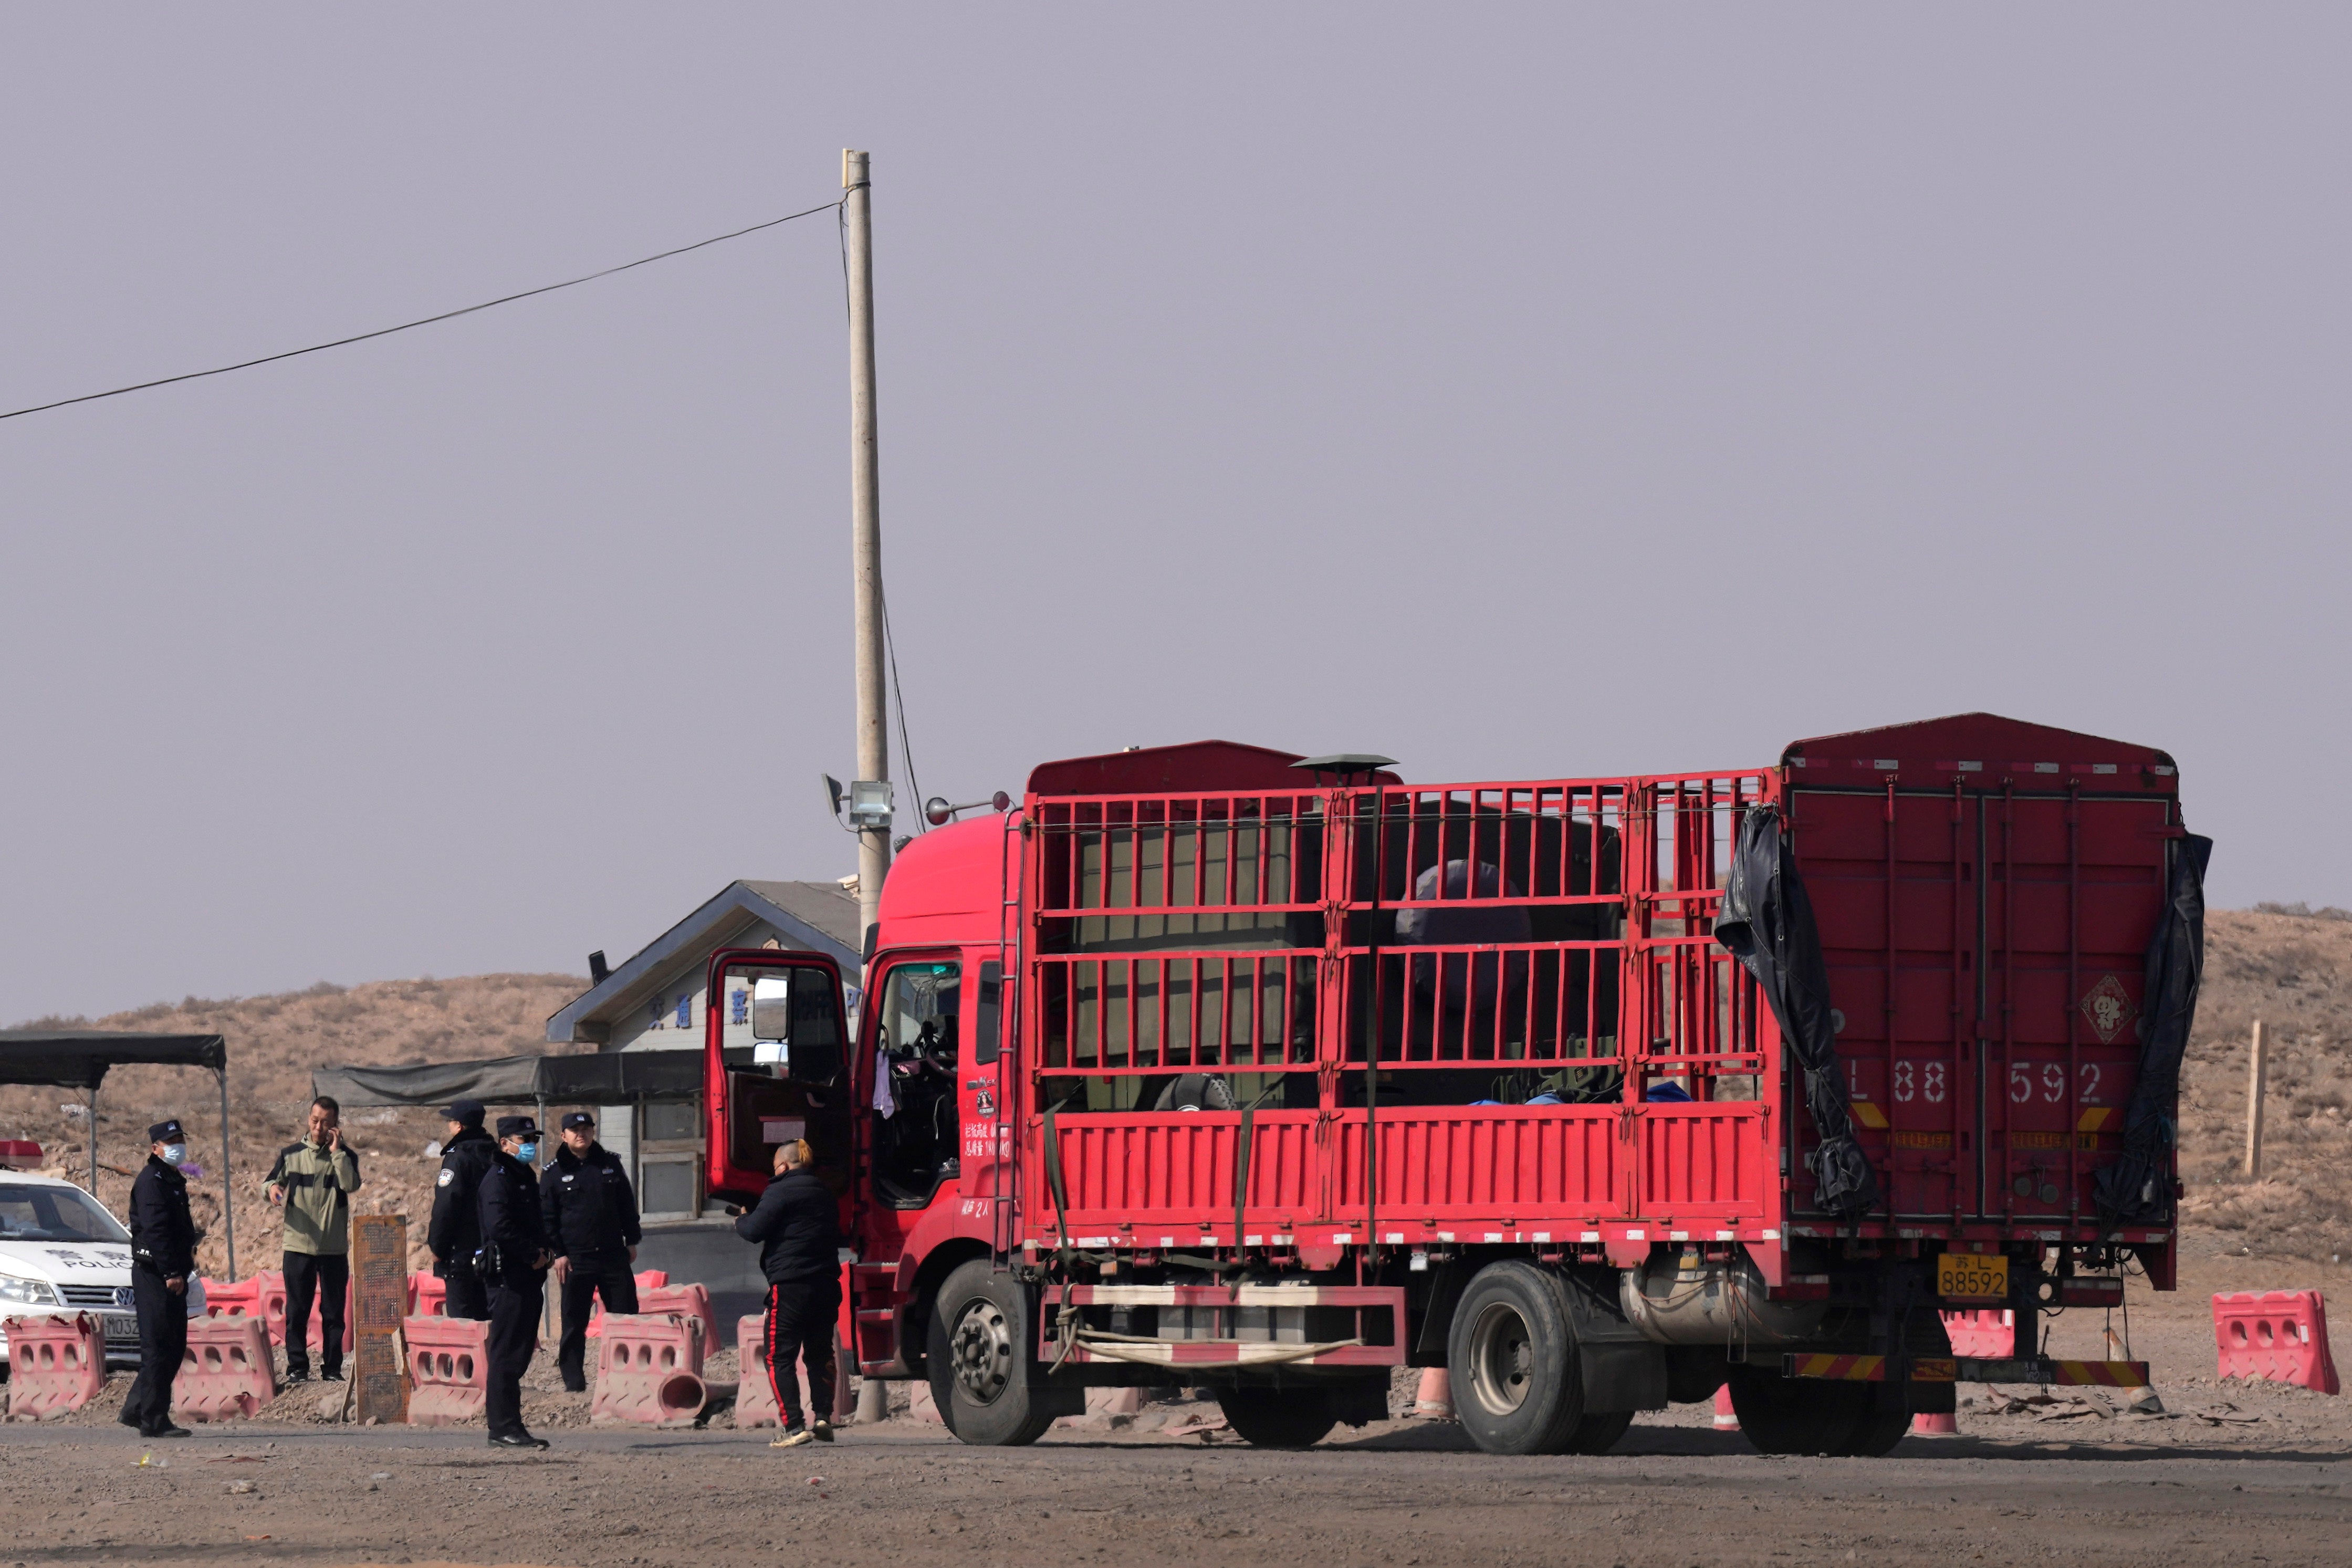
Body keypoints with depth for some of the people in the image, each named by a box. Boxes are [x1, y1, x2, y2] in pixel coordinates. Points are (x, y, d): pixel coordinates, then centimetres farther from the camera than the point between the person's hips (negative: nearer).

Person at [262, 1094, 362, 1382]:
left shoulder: (344, 1157, 4)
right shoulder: (291, 1154, 7)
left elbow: (351, 1185, -14)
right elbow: (269, 1183, 10)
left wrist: (336, 1151, -13)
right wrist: (272, 1187, -13)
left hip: (334, 1248, 0)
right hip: (298, 1246, 0)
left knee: (333, 1312, 3)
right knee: (297, 1312, 0)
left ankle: (332, 1368, 9)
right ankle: (297, 1367, 5)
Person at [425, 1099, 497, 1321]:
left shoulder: (458, 1158, -12)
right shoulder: (494, 1156, 11)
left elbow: (445, 1208, -15)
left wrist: (437, 1247, -6)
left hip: (462, 1253, -8)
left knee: (462, 1318, -6)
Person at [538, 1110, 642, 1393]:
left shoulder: (610, 1164, 9)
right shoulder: (554, 1173, 1)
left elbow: (627, 1204, 15)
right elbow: (547, 1217, 0)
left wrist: (632, 1241, 10)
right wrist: (557, 1253, -7)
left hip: (614, 1254, 3)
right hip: (576, 1260, -3)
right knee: (574, 1322, -1)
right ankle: (574, 1382, 5)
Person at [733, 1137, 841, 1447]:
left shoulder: (782, 1191, -9)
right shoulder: (824, 1193, 16)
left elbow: (754, 1230, -12)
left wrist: (741, 1221, 11)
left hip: (790, 1286, -7)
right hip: (827, 1285, 7)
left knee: (779, 1357, -2)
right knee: (820, 1353, 18)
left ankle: (794, 1426, -12)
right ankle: (823, 1416, 9)